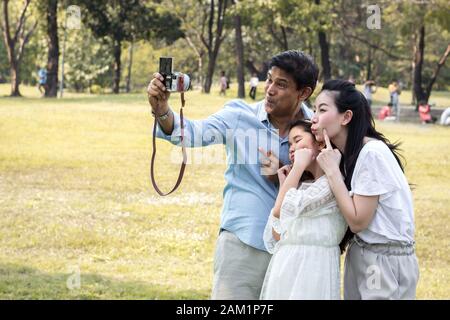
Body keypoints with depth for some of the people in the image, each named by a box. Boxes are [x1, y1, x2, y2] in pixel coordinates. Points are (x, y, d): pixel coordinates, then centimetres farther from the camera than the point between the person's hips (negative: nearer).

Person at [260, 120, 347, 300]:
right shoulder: (303, 186, 20)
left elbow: (280, 211, -12)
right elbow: (277, 236, 10)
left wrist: (299, 166, -3)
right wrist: (284, 185, 14)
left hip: (312, 268, -8)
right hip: (284, 267, 8)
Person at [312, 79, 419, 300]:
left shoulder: (372, 153, -21)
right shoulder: (347, 155, 6)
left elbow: (357, 222, -20)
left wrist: (332, 171, -17)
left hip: (387, 261, -8)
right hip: (359, 256, 8)